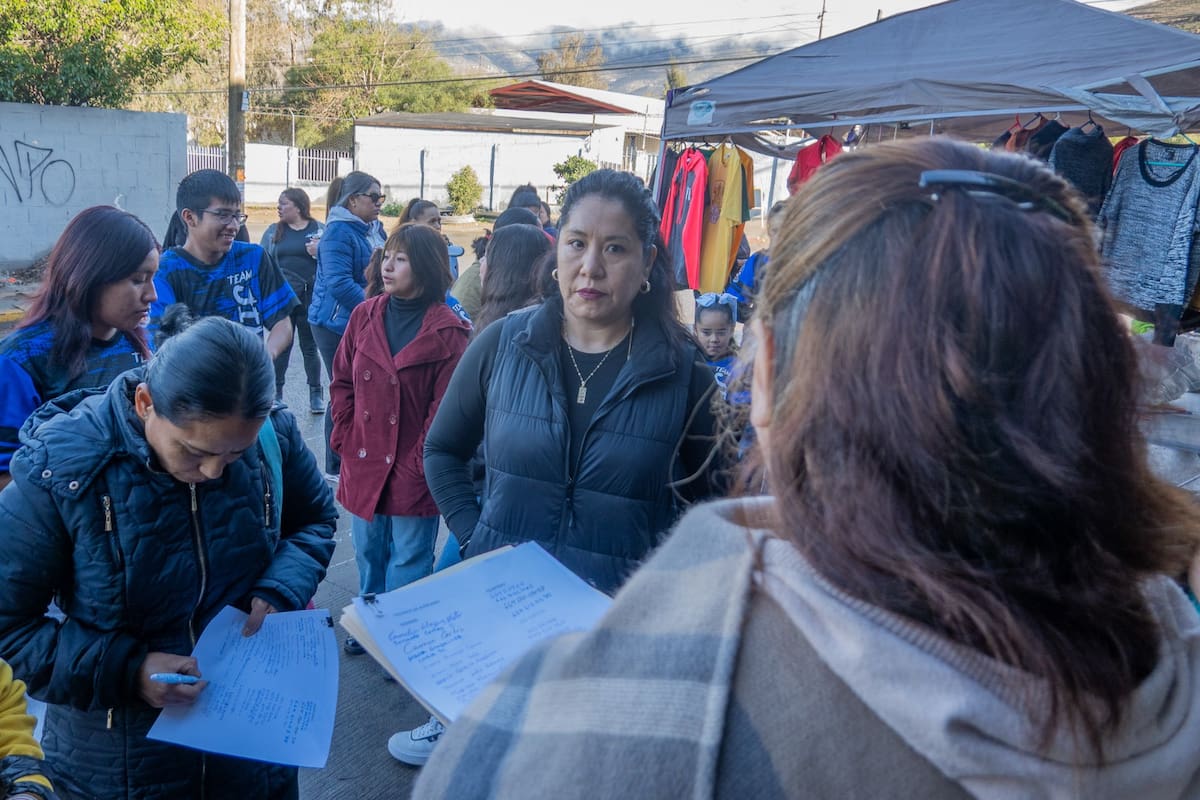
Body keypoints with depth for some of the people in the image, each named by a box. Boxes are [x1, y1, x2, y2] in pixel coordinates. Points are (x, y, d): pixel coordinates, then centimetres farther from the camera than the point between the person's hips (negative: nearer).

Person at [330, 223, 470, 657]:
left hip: (413, 470, -5)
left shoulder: (448, 332, -13)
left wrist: (419, 462, -13)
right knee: (368, 552, 20)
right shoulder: (365, 316, 2)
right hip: (364, 462, 5)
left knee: (408, 560, 8)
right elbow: (342, 382, 9)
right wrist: (345, 439, 1)